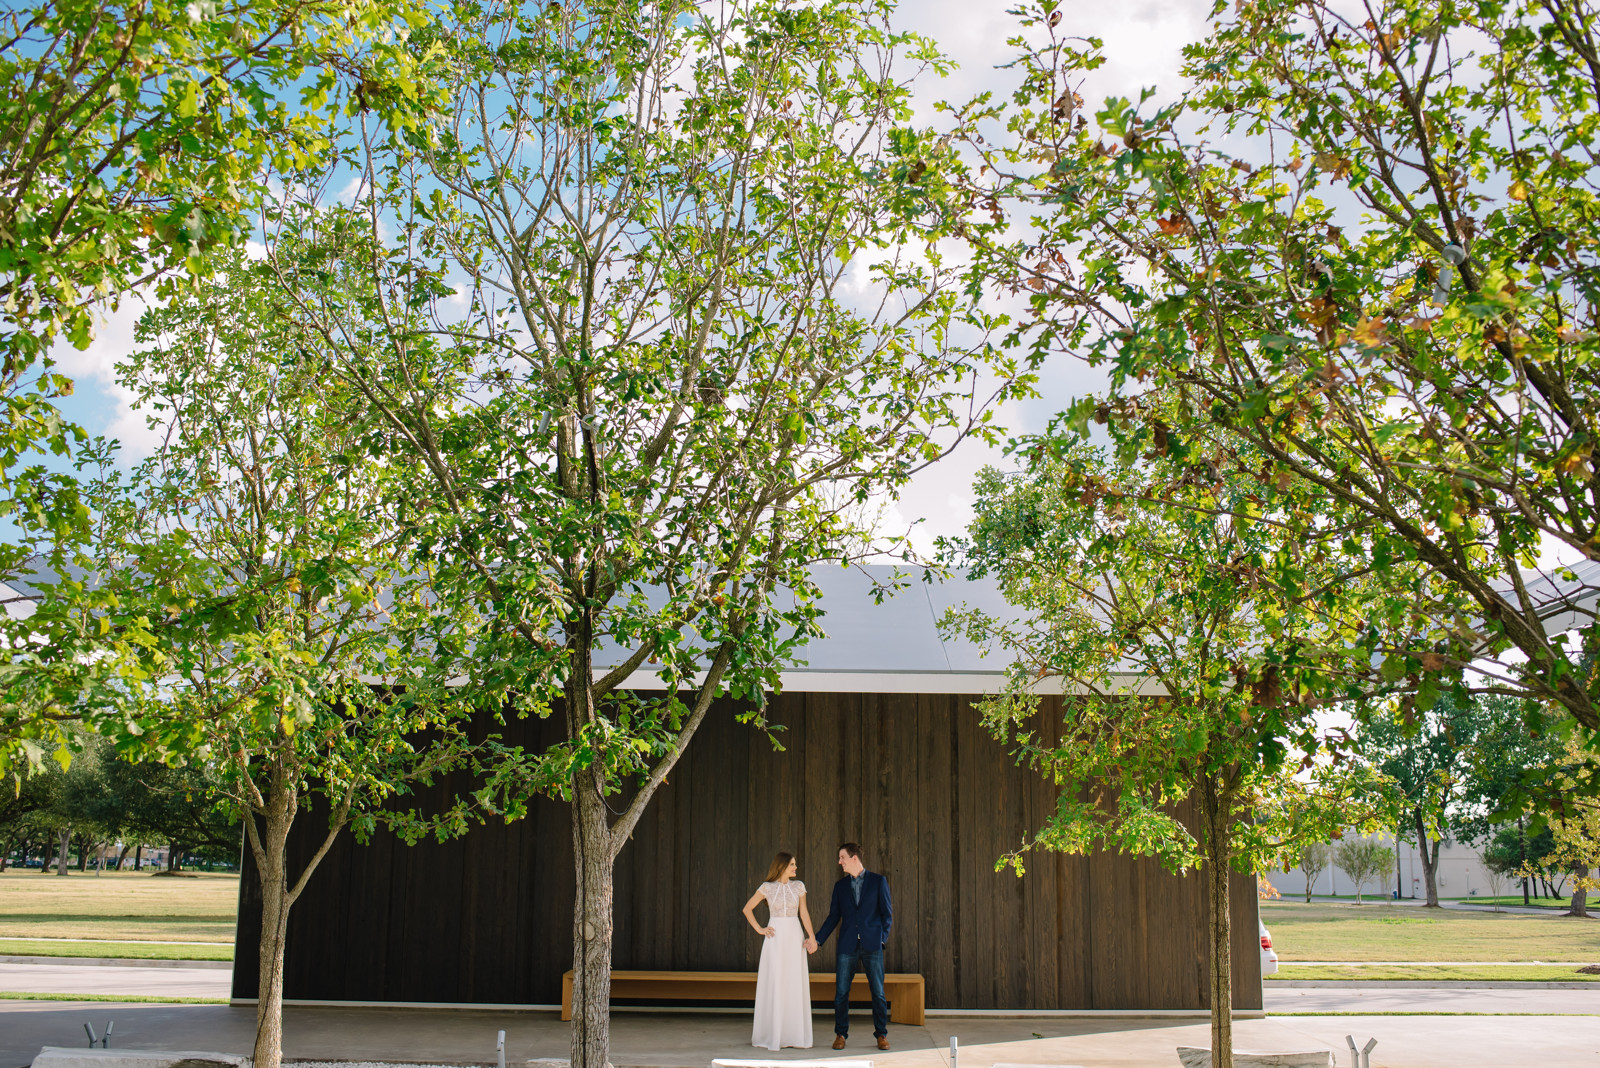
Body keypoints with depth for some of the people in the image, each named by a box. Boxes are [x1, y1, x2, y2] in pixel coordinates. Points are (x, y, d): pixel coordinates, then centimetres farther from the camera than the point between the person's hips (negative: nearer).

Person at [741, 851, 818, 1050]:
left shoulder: (798, 886, 6)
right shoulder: (767, 888, -1)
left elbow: (804, 913, 7)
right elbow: (747, 909, 7)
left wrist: (812, 937, -2)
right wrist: (759, 929, -1)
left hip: (794, 938, 2)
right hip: (775, 938, -2)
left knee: (796, 985, 1)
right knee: (774, 985, -3)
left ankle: (796, 1035, 8)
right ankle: (772, 1035, 5)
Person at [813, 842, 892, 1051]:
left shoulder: (878, 881, 4)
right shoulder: (840, 886, 12)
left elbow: (887, 914, 5)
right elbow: (834, 917, 14)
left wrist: (882, 938, -5)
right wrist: (817, 939, 6)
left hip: (872, 945, -2)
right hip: (847, 946, 2)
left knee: (878, 992, -1)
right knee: (841, 992, 0)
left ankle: (881, 1035, 10)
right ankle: (840, 1034, 11)